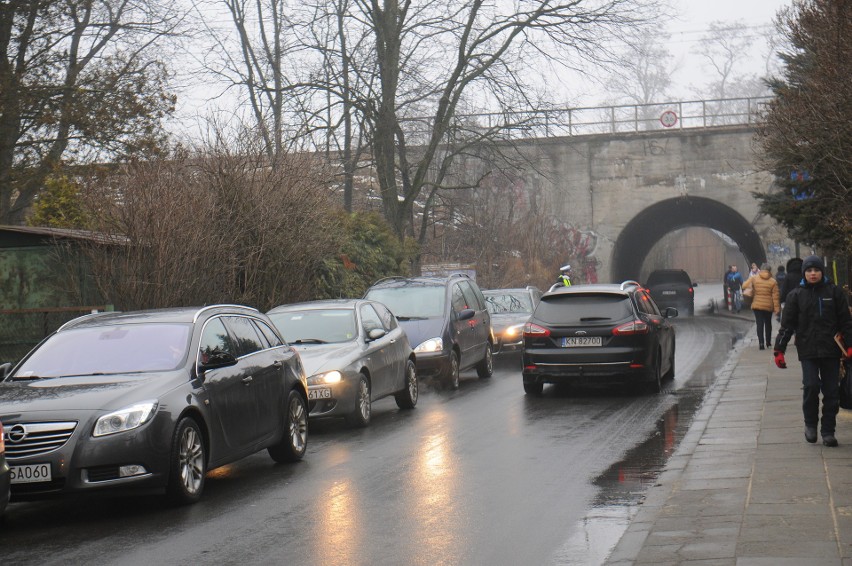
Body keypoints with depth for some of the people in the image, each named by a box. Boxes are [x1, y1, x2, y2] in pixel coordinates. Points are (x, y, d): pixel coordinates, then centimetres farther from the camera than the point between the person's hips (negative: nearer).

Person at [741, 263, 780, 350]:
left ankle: (761, 343, -11)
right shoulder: (773, 282, -7)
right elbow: (775, 296, -9)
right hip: (768, 307, 0)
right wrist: (777, 308, -5)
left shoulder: (754, 278, -6)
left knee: (759, 324, 1)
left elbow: (744, 286, -6)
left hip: (757, 305, 0)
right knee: (768, 324, 19)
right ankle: (768, 342, 27)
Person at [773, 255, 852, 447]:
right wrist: (779, 350, 0)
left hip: (831, 351, 1)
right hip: (808, 351, -1)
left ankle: (828, 431, 11)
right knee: (811, 386, -13)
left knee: (831, 391, 2)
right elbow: (787, 325, 6)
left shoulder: (835, 292, 5)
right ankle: (810, 424, 9)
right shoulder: (796, 295, 5)